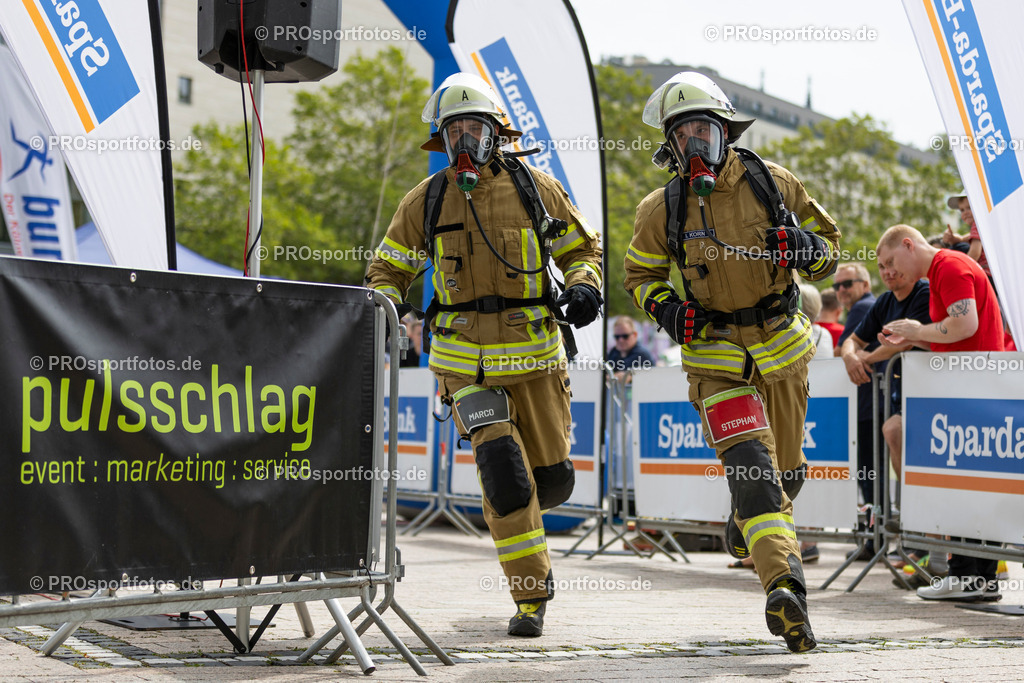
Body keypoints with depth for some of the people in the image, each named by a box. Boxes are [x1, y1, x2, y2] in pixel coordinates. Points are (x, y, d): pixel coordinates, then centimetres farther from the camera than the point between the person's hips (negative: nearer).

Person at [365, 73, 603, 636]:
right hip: (467, 362, -1)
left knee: (551, 478, 7)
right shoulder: (426, 202, 4)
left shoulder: (535, 189, 2)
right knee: (503, 475, -14)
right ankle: (530, 597, -1)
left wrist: (583, 286, -9)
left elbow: (581, 248, 12)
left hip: (534, 354, 1)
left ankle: (520, 519, 45)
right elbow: (389, 269, 13)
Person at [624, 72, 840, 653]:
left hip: (781, 348, 3)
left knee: (786, 470, 16)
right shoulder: (663, 209, -5)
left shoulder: (773, 183, -3)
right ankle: (786, 588, -33)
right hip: (717, 358, -3)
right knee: (751, 468, -21)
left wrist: (806, 250, -16)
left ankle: (746, 527, 49)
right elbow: (641, 273, 11)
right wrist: (666, 308, -10)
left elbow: (828, 243, 8)